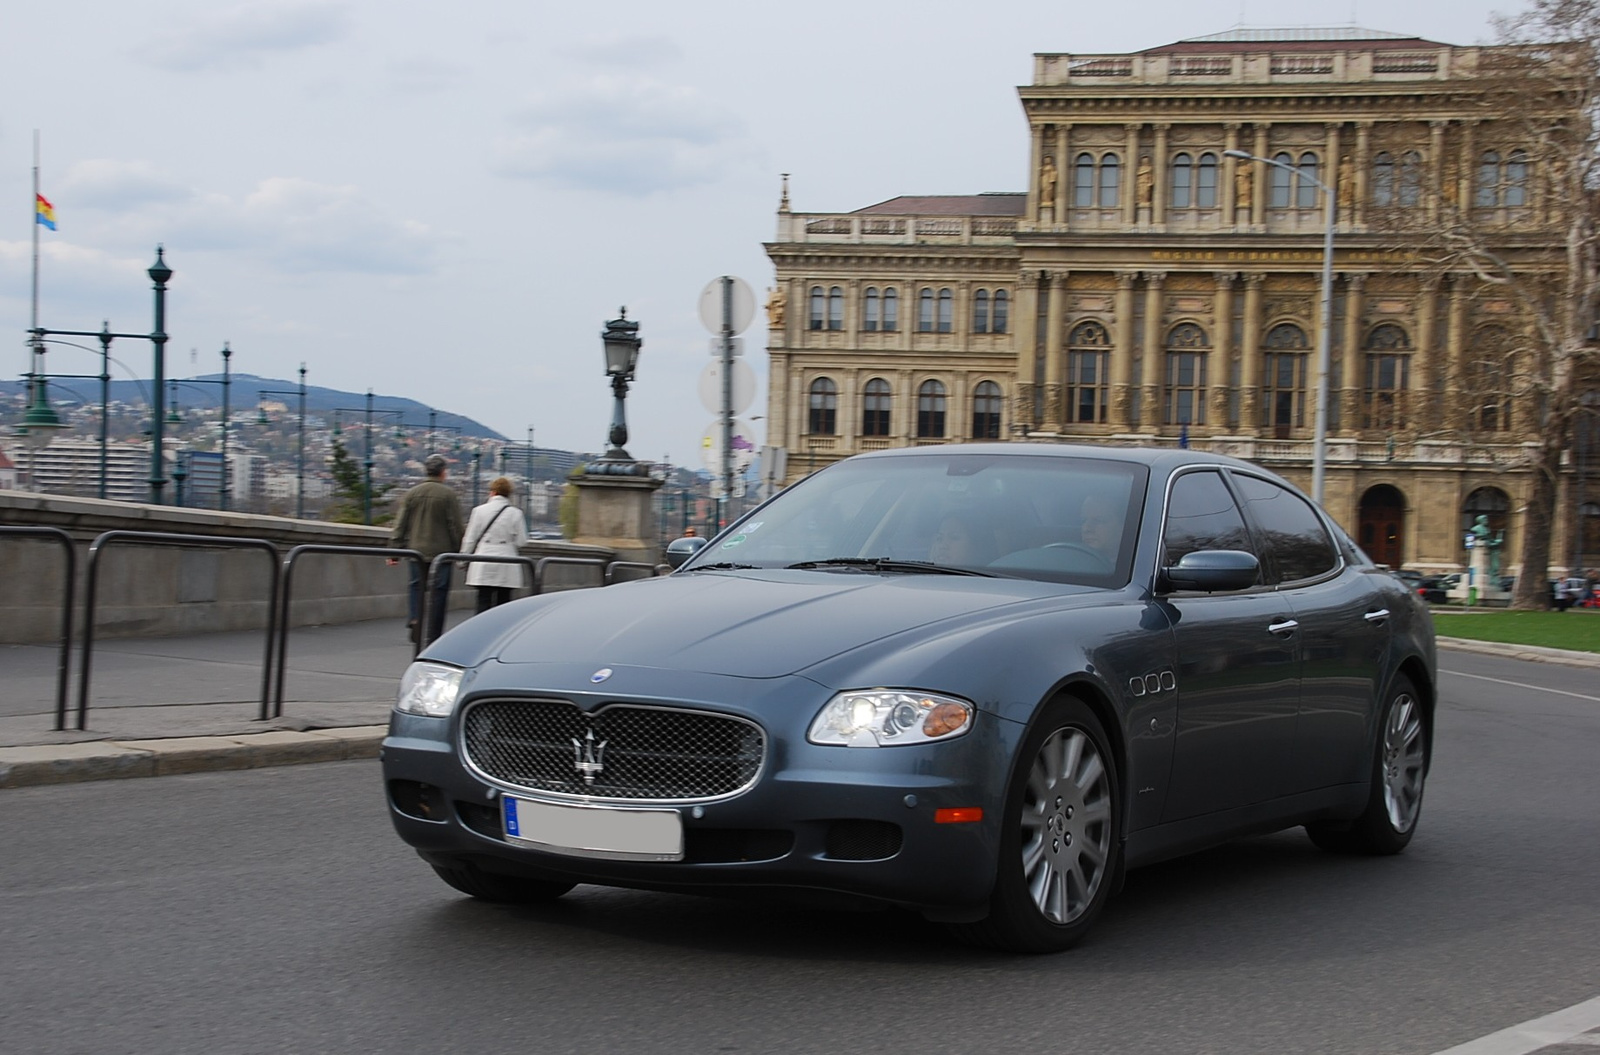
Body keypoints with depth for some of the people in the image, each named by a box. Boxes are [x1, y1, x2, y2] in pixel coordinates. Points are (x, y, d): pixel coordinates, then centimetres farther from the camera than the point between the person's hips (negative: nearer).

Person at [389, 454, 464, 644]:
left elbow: (400, 525, 4)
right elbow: (455, 527, -6)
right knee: (439, 592, 4)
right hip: (441, 552, -3)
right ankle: (433, 635, 6)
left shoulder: (411, 494, 4)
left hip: (416, 550, 3)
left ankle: (413, 619, -10)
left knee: (416, 586, 15)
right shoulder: (449, 495, -5)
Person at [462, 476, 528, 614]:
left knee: (484, 602, 0)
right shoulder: (515, 513, -2)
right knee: (503, 602, 6)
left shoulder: (479, 511, -2)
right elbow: (521, 542, -1)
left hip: (483, 565, 0)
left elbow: (470, 539, 2)